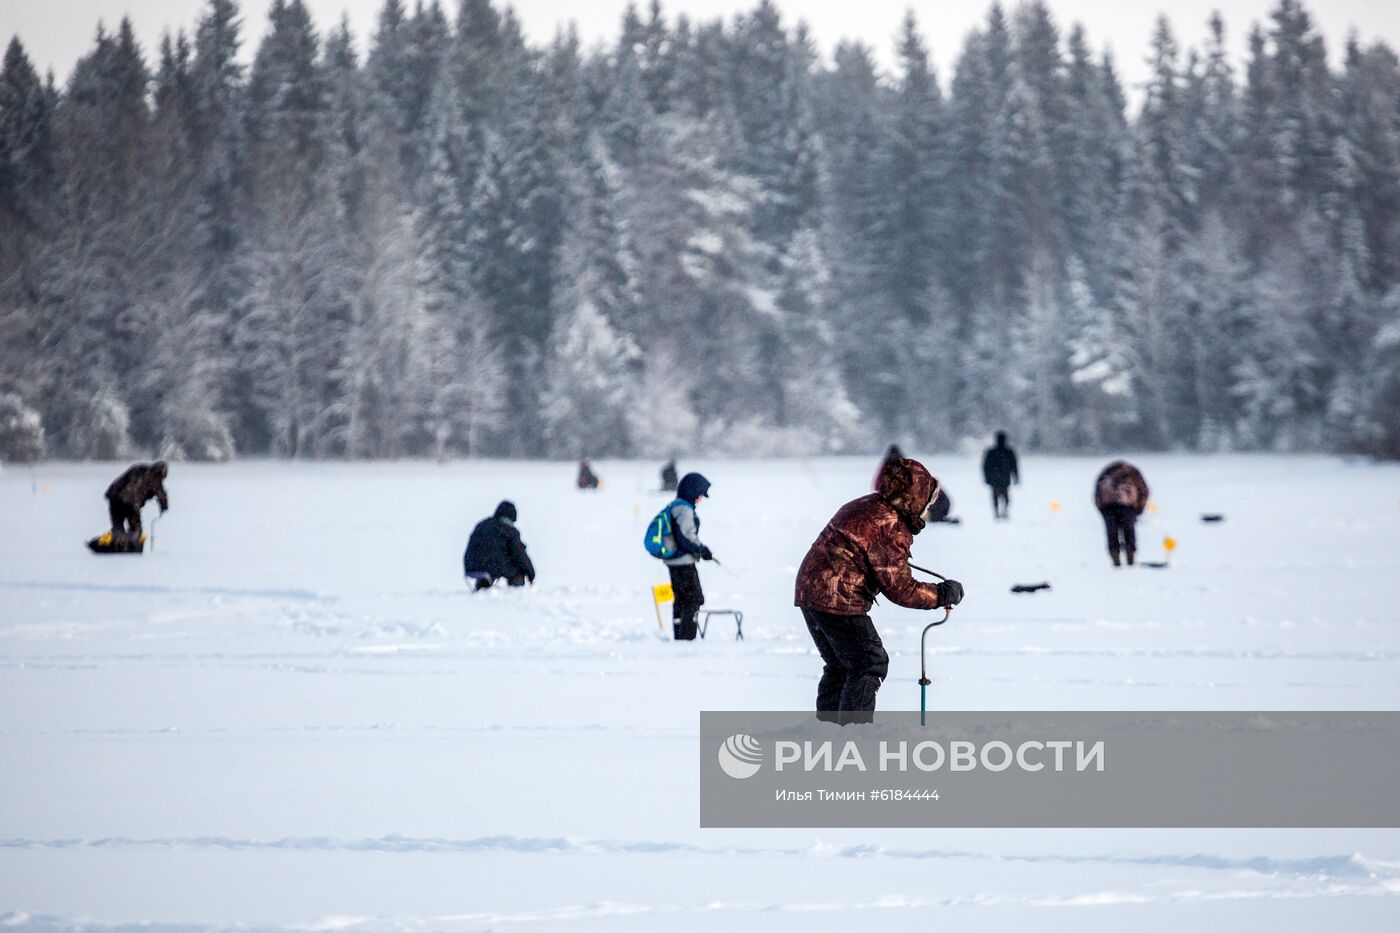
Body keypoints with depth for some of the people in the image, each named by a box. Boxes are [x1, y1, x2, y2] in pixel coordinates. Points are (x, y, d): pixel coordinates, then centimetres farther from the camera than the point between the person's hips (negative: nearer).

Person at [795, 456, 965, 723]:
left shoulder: (863, 506, 13)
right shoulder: (892, 528, -17)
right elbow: (899, 588, -16)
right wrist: (942, 594, -7)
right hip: (839, 600, -10)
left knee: (839, 665, 21)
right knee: (870, 664, -3)